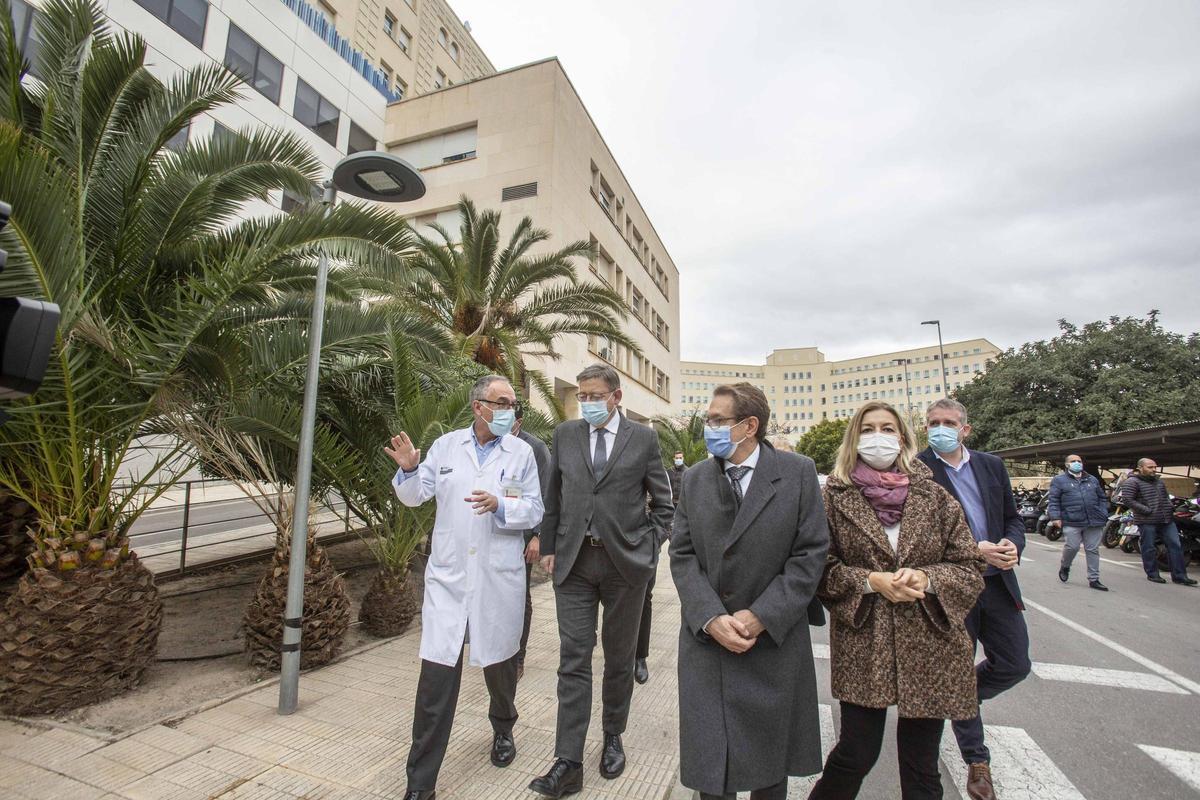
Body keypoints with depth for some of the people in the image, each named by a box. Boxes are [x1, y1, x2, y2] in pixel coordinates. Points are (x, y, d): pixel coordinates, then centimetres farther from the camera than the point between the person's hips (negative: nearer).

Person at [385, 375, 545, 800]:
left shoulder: (521, 452, -1)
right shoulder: (446, 445, 3)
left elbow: (534, 510, -3)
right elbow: (415, 496, 4)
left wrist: (500, 504, -20)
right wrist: (408, 468, -16)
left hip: (499, 578, 0)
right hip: (448, 574, 0)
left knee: (499, 662, 19)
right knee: (436, 674, -1)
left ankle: (503, 728, 49)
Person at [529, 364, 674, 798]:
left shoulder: (643, 438, -1)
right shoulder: (564, 434, 4)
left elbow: (663, 502, 5)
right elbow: (553, 497, 9)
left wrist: (649, 547, -2)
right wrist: (548, 547, 6)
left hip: (625, 562, -1)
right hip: (573, 562, 1)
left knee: (619, 658, 15)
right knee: (573, 660, 4)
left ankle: (613, 737, 37)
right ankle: (568, 763, 15)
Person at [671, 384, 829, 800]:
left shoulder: (798, 473, -6)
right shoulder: (694, 478, 2)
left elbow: (810, 553, -8)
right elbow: (682, 555, 0)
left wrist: (760, 617, -13)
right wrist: (711, 619, -13)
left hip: (775, 642, -1)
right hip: (706, 640, 2)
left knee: (771, 763, 17)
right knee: (710, 765, 8)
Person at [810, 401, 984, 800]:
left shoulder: (935, 496, 3)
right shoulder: (834, 497, -3)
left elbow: (970, 568, 5)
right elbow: (821, 569, -3)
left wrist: (927, 578, -13)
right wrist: (871, 580, -17)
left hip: (929, 647, 3)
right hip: (863, 647, -2)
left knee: (921, 766, 14)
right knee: (856, 755, 5)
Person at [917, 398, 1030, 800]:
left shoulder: (992, 465, 7)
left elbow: (1013, 517, 12)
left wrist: (1013, 544, -9)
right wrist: (973, 550, -21)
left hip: (998, 583, 5)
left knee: (1015, 665, 11)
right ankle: (977, 760, 30)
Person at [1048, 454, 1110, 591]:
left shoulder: (1092, 480, 18)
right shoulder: (1059, 480, 2)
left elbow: (1102, 498, 22)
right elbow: (1053, 500, -2)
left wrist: (1103, 514, 11)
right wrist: (1055, 517, -11)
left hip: (1094, 522, 4)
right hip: (1071, 522, -4)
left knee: (1093, 550, 7)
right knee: (1071, 547, -10)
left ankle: (1094, 579, 14)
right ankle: (1064, 567, 19)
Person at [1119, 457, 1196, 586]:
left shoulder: (1159, 481, 16)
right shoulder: (1132, 482, -9)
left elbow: (1166, 496, 31)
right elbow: (1127, 500, -17)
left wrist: (1169, 507, 12)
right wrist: (1147, 510, -18)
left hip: (1167, 520, 7)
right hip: (1147, 522, -7)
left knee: (1175, 546, 5)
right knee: (1149, 549, 1)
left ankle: (1179, 576, 12)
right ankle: (1152, 574, 12)